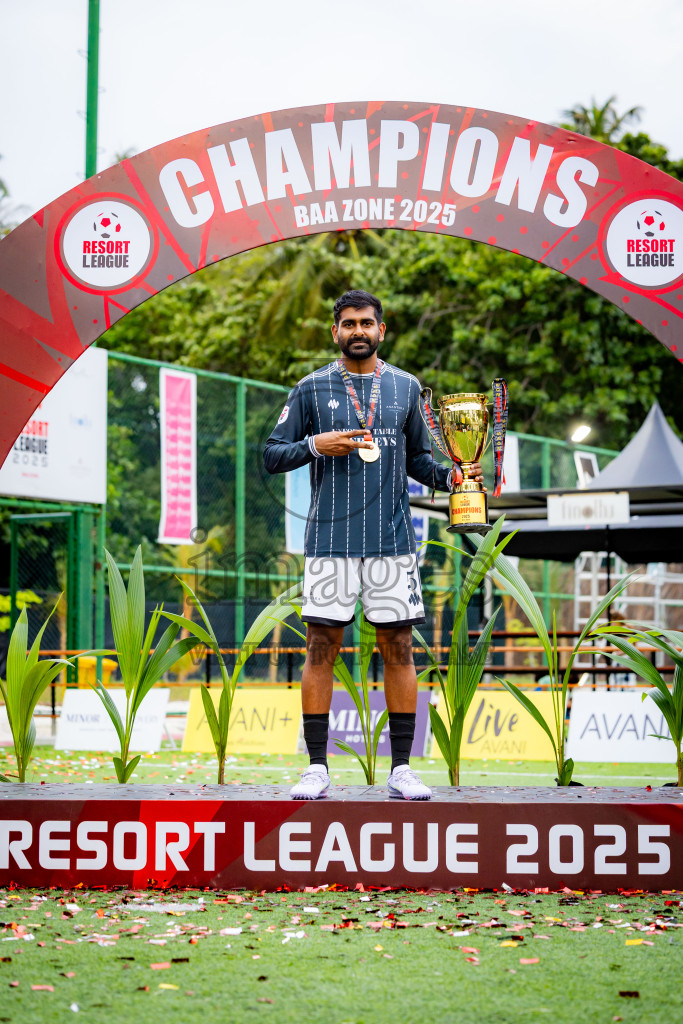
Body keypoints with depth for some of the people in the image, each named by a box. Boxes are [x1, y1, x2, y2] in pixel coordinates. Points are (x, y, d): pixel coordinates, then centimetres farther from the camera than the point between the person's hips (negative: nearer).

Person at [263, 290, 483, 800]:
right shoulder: (311, 389, 5)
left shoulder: (406, 387, 11)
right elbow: (272, 455, 6)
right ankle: (317, 768, 5)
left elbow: (418, 457, 17)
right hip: (330, 540, -1)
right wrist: (316, 445, -11)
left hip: (393, 538, 2)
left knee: (399, 649, 1)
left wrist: (448, 475, -2)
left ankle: (402, 768, 8)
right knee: (322, 648, -1)